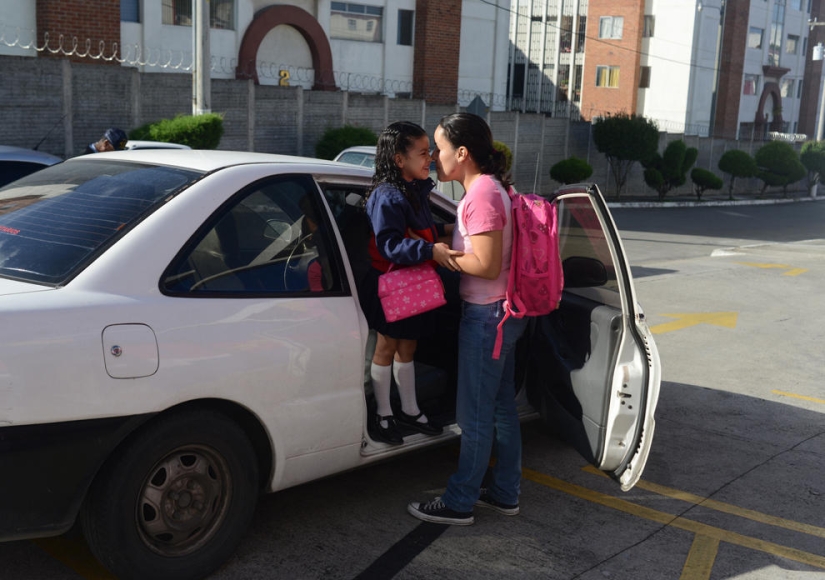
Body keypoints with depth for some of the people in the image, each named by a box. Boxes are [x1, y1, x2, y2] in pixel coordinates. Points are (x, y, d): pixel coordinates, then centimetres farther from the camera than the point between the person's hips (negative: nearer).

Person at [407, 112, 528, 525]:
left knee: (474, 414, 1)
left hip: (487, 316, -10)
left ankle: (459, 503, 14)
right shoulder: (488, 187, 11)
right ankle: (504, 494, 29)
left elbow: (486, 265, -23)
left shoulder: (482, 194, -20)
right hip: (500, 313, 10)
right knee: (500, 406, 17)